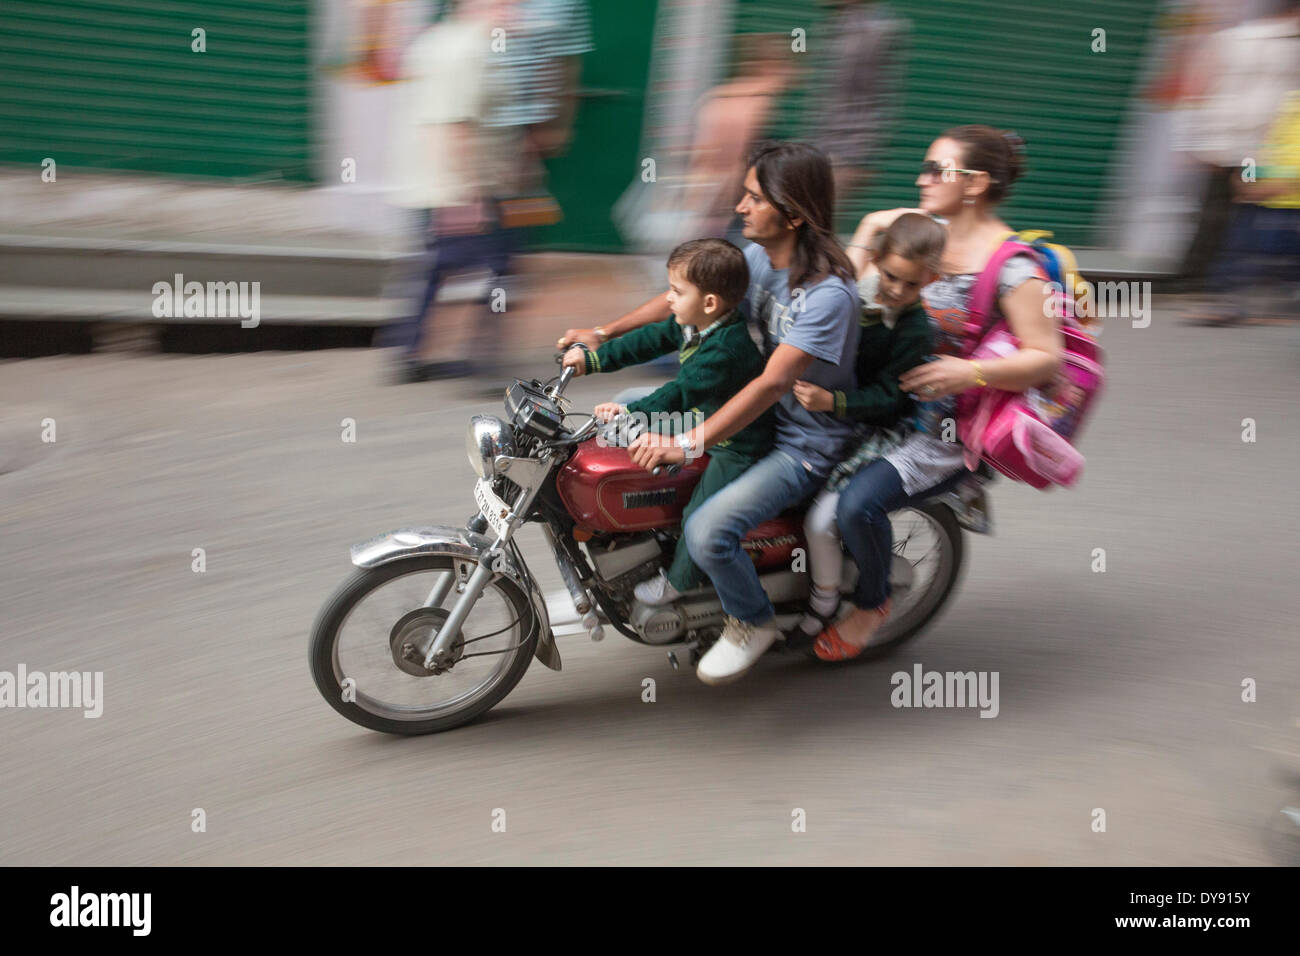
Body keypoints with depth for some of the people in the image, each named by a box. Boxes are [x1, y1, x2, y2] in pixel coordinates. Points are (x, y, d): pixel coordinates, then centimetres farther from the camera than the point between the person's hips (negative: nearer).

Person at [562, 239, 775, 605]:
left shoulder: (726, 347, -34)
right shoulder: (692, 325, -3)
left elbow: (684, 392, -38)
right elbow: (650, 340, 4)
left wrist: (630, 413, -42)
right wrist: (592, 359, 2)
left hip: (738, 446, -10)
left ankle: (678, 580, 16)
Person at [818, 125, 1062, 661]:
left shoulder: (1013, 267, -15)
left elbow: (1048, 358, -16)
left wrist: (969, 372, -29)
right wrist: (870, 231, -1)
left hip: (951, 426, -8)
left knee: (858, 502, -25)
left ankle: (872, 603, 5)